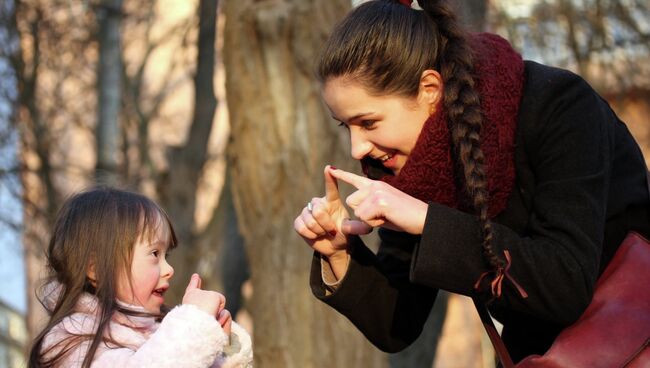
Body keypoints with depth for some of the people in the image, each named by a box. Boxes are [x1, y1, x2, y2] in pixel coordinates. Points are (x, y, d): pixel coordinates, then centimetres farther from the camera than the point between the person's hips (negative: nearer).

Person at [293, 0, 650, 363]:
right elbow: (396, 330, 0)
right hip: (535, 353, 5)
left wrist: (427, 221, -33)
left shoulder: (558, 106, -22)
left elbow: (569, 285, -32)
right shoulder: (399, 159, -6)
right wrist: (339, 255, -17)